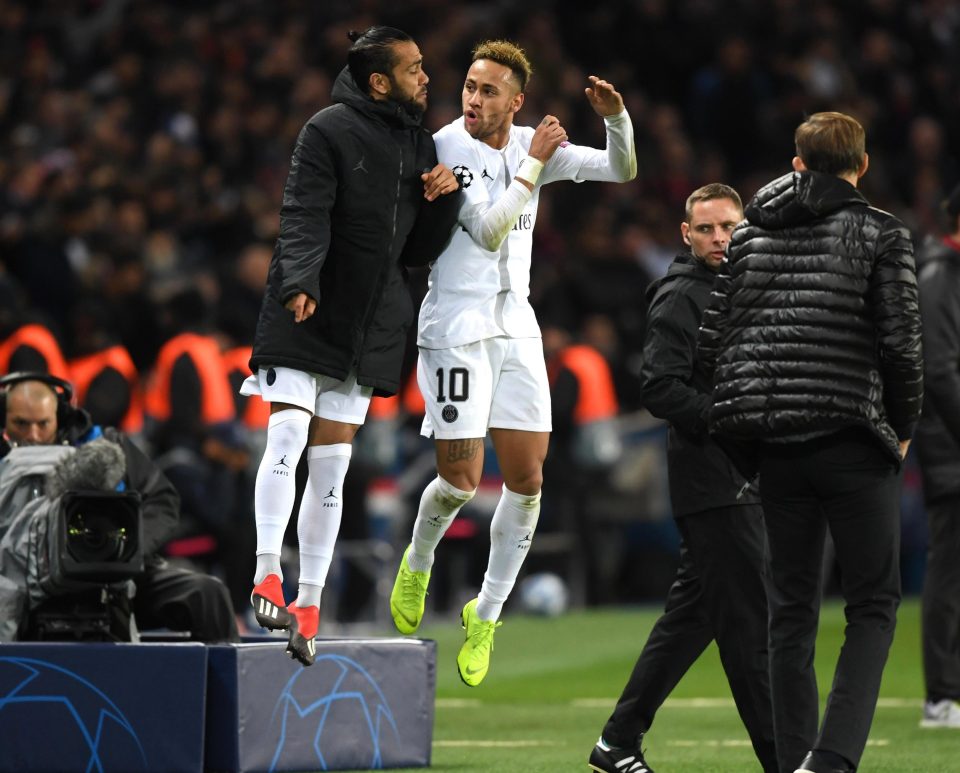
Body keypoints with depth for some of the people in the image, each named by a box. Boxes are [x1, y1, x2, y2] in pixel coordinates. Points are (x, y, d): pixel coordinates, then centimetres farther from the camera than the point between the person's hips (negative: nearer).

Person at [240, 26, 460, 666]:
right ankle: (268, 576, -15)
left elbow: (420, 252, 16)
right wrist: (301, 282, -31)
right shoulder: (330, 131, -6)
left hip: (371, 324, 5)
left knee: (332, 464, 3)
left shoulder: (421, 146, 13)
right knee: (287, 436, -18)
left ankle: (309, 603, 4)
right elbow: (305, 217, -15)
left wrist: (443, 199, -1)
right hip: (305, 315, -5)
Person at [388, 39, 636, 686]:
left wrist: (616, 117, -11)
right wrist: (535, 163, -17)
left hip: (516, 325, 5)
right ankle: (418, 565, 23)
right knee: (461, 479, -9)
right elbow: (487, 231, -18)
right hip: (455, 327, -5)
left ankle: (486, 615, 14)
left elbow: (622, 171, 8)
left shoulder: (531, 145, 6)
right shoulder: (444, 149, -11)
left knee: (527, 477, 1)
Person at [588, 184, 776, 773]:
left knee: (692, 616, 12)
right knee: (750, 624, -8)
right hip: (713, 485, -9)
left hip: (739, 483, 9)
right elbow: (661, 388, -19)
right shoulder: (681, 297, -9)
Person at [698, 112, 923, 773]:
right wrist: (902, 427, 6)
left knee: (792, 608, 12)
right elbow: (901, 344, -9)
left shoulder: (750, 236, 10)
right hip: (854, 442, -4)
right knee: (873, 606, 2)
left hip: (776, 445, 4)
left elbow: (713, 340, 7)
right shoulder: (881, 234, -4)